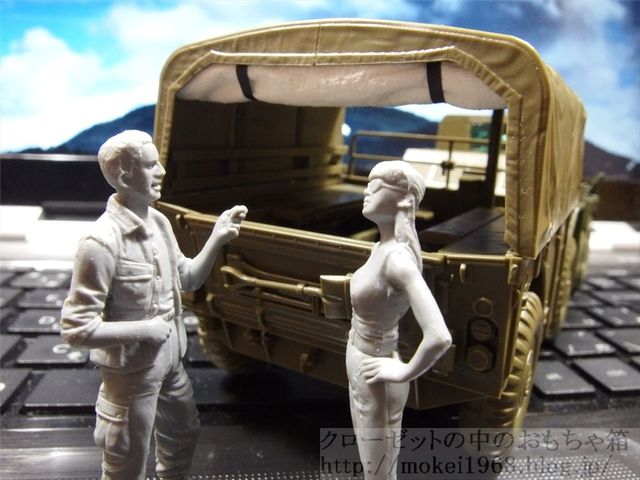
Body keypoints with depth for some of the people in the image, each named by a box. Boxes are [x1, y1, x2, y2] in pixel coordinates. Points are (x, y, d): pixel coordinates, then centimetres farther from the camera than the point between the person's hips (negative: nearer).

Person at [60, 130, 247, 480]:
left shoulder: (158, 222, -2)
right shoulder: (102, 242, -27)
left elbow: (187, 279, 7)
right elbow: (76, 328, -26)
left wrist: (217, 238, -6)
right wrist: (145, 329, -22)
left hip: (169, 360, 8)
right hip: (132, 370, -8)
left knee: (183, 433, 29)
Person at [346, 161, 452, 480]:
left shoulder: (398, 258, -30)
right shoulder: (382, 247, -2)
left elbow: (439, 338, -40)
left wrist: (405, 372, -23)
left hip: (375, 381, -8)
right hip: (361, 371, 9)